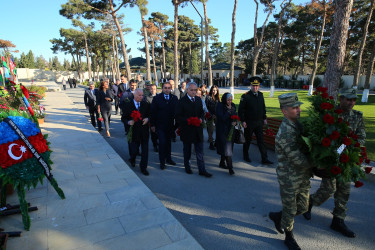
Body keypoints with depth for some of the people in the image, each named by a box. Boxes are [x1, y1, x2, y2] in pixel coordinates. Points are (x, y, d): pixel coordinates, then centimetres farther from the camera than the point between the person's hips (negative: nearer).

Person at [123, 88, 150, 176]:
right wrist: (128, 122, -19)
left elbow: (149, 115, 8)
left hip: (144, 131, 2)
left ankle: (143, 168, 20)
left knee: (145, 150, 5)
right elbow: (124, 118, 1)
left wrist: (147, 119, -14)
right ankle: (132, 159, 44)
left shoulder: (146, 104, 1)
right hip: (134, 131, -1)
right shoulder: (128, 105, -3)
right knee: (134, 150, 8)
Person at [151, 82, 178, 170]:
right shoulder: (157, 98, -4)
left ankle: (168, 158, 29)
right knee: (162, 142, -5)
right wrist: (153, 124, -6)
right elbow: (153, 112, -4)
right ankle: (162, 162, 8)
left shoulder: (174, 98, 2)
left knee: (168, 142, 14)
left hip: (170, 125, 3)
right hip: (160, 125, -3)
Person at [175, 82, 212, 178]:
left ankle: (202, 170, 12)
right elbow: (178, 117, -11)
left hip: (197, 130, 4)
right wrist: (188, 121, -23)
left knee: (200, 151, 5)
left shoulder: (198, 100, 8)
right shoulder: (181, 101, -9)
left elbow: (202, 112, 16)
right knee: (187, 151, 13)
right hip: (186, 130, -4)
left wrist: (201, 118, -5)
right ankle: (187, 167, 32)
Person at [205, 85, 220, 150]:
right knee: (211, 130, 1)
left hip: (217, 116, 4)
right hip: (211, 116, -4)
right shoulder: (208, 97, -3)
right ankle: (211, 144, 10)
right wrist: (211, 115, -10)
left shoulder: (217, 97, 13)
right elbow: (206, 107, -5)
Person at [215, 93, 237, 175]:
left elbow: (235, 116, 12)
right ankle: (230, 167, -6)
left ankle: (222, 163, 31)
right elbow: (222, 118, -20)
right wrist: (229, 110, -18)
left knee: (227, 147, 13)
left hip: (230, 129, 6)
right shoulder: (219, 106, -11)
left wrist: (235, 122, -8)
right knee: (226, 148, -8)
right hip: (222, 130, -6)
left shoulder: (233, 105, 5)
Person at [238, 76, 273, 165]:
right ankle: (245, 156, 29)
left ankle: (264, 159, 10)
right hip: (249, 123, -4)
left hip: (259, 122, 4)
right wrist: (243, 121, -14)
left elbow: (263, 107, 17)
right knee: (248, 140, 10)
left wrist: (264, 118, 14)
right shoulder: (245, 96, -11)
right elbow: (241, 109, -10)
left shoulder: (260, 95, 7)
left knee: (261, 140, 5)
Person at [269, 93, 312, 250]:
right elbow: (296, 158, -25)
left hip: (303, 177, 8)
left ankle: (277, 216, 43)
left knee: (303, 207, 20)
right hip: (289, 179, -8)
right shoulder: (285, 132, -26)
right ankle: (289, 237, 37)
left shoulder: (297, 124, 3)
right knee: (290, 211, 12)